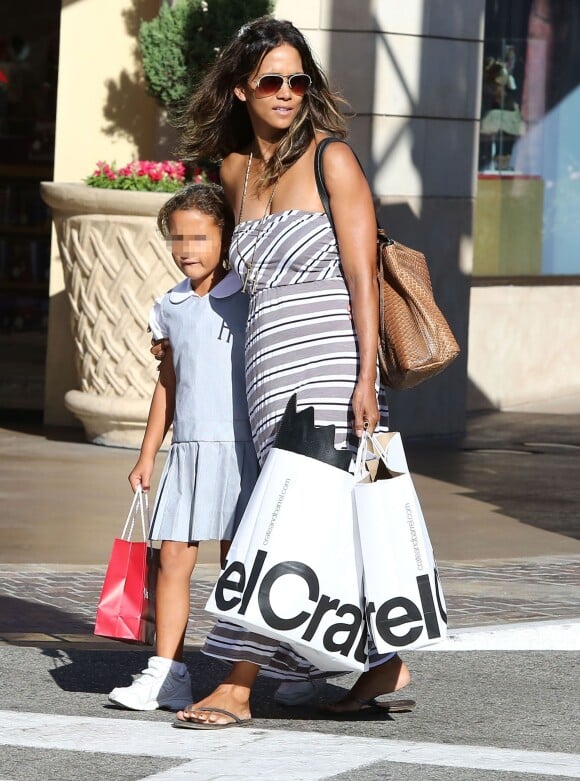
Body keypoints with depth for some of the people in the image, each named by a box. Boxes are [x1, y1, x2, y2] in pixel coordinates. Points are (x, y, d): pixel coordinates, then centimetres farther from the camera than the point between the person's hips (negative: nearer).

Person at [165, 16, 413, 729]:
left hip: (328, 366, -6)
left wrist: (366, 379, -16)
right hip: (270, 371, 6)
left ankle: (237, 685, -12)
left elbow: (362, 280, -8)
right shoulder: (234, 169, 14)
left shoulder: (332, 160, -3)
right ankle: (383, 666, 15)